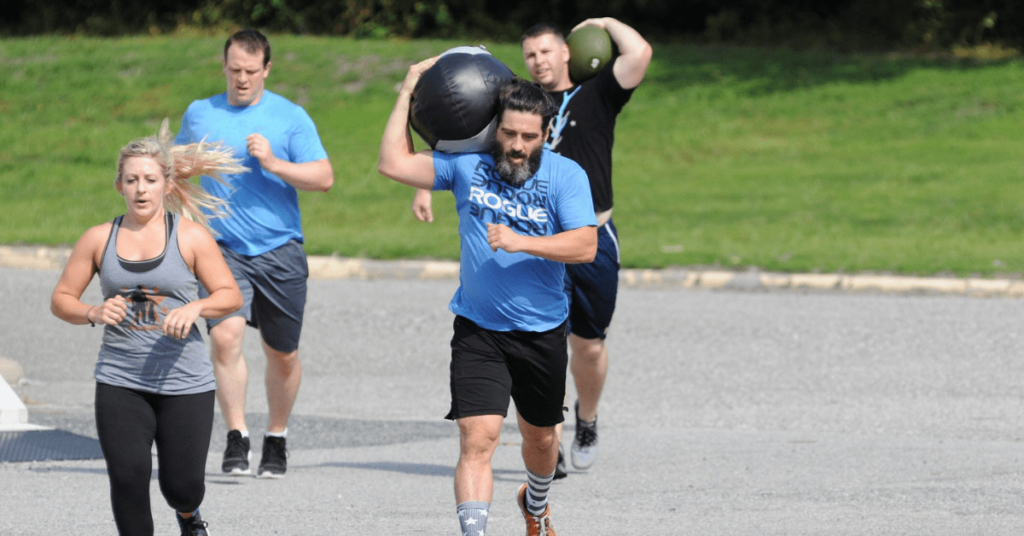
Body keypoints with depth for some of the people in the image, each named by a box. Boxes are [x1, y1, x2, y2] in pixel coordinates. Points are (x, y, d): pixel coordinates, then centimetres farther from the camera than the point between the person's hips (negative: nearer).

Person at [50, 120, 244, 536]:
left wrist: (195, 307, -20)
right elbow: (61, 299, 9)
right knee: (128, 478, -12)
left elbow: (230, 295, 0)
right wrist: (93, 313, -13)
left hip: (186, 381, -1)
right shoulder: (98, 240, 4)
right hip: (119, 382, 1)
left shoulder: (191, 237, -1)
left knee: (181, 485, 3)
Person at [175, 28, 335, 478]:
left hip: (280, 250, 0)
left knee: (282, 354, 8)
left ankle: (277, 440, 28)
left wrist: (273, 163, -18)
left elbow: (324, 178, -6)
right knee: (225, 335, -22)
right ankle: (236, 440, -15)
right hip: (224, 250, 0)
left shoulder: (290, 117, 0)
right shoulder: (199, 115, 9)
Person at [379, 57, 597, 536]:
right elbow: (394, 164, -5)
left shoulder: (565, 174, -8)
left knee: (539, 438, 21)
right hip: (478, 332, -1)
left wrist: (521, 243, -28)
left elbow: (585, 245, -17)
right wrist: (407, 94, -4)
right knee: (477, 438, -16)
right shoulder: (467, 163, -3)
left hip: (542, 332, 1)